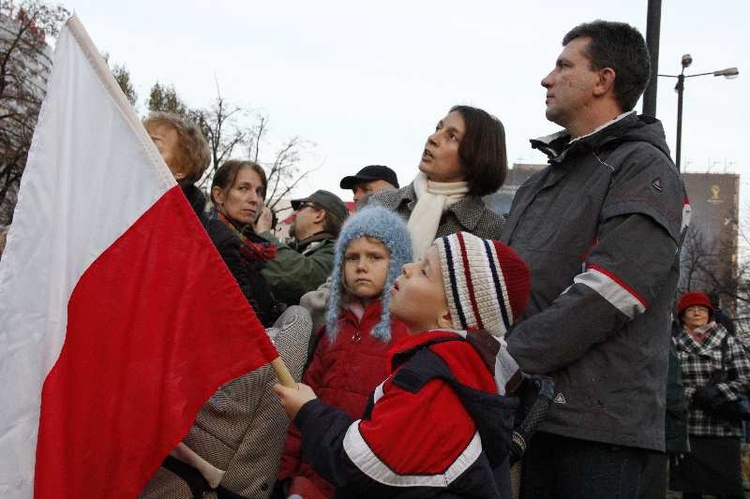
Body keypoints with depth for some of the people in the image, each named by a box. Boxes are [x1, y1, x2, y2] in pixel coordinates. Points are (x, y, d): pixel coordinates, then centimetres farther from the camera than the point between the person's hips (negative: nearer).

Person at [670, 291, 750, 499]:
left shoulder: (727, 341, 7)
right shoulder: (673, 343, 8)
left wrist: (717, 391, -14)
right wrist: (692, 394, -15)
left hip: (724, 429, -1)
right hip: (686, 429, 1)